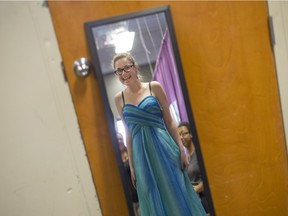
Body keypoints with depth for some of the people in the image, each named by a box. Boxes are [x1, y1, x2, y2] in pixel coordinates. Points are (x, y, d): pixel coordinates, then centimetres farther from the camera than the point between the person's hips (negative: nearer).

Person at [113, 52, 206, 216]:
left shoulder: (154, 87, -1)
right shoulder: (119, 98, 6)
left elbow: (169, 121, 1)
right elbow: (128, 133, 8)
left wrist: (181, 149, -3)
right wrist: (131, 165, 7)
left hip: (164, 148, -2)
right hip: (142, 155, 2)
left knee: (176, 194, 6)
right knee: (155, 201, 10)